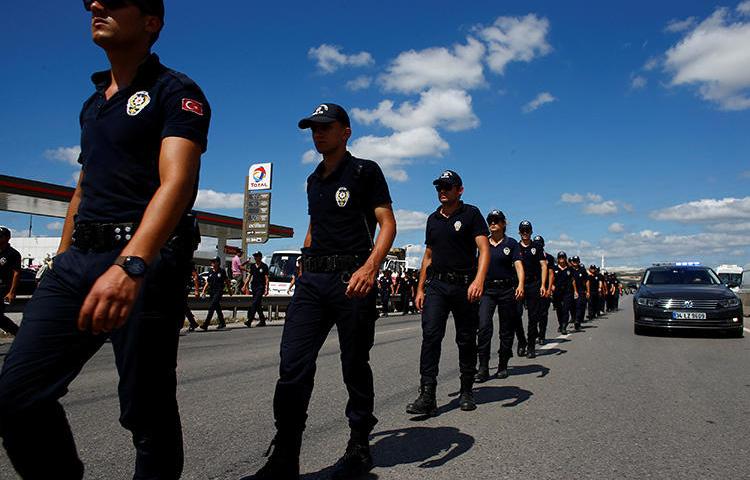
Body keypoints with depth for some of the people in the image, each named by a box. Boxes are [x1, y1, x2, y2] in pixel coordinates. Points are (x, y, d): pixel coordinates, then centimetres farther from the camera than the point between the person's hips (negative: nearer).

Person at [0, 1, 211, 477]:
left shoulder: (175, 92, -3)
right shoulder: (93, 103, 22)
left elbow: (176, 183, -18)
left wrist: (129, 266, -32)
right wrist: (61, 263, 21)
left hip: (147, 260, -7)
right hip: (79, 258, 7)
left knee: (146, 409, 0)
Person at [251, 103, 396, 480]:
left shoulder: (365, 170, 1)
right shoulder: (314, 179, 21)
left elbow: (387, 224, -7)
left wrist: (369, 268, -22)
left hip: (352, 278, -5)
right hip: (312, 280, 6)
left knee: (355, 367, 5)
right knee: (292, 366, -2)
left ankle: (359, 449, 22)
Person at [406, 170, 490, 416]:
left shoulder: (471, 213, 0)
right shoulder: (433, 219, 16)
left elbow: (484, 249, -11)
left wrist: (479, 280, -27)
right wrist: (420, 289, 15)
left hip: (464, 285, -3)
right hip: (436, 285, 4)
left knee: (466, 340, 6)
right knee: (430, 336, -9)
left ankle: (467, 391, 23)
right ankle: (427, 397, -9)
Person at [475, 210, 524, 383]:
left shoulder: (511, 243, 3)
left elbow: (518, 265, -7)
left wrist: (521, 284, -23)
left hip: (507, 289, -1)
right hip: (487, 289, 1)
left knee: (506, 329, 6)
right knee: (484, 326, -14)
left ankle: (502, 366, 20)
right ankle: (483, 368, -10)